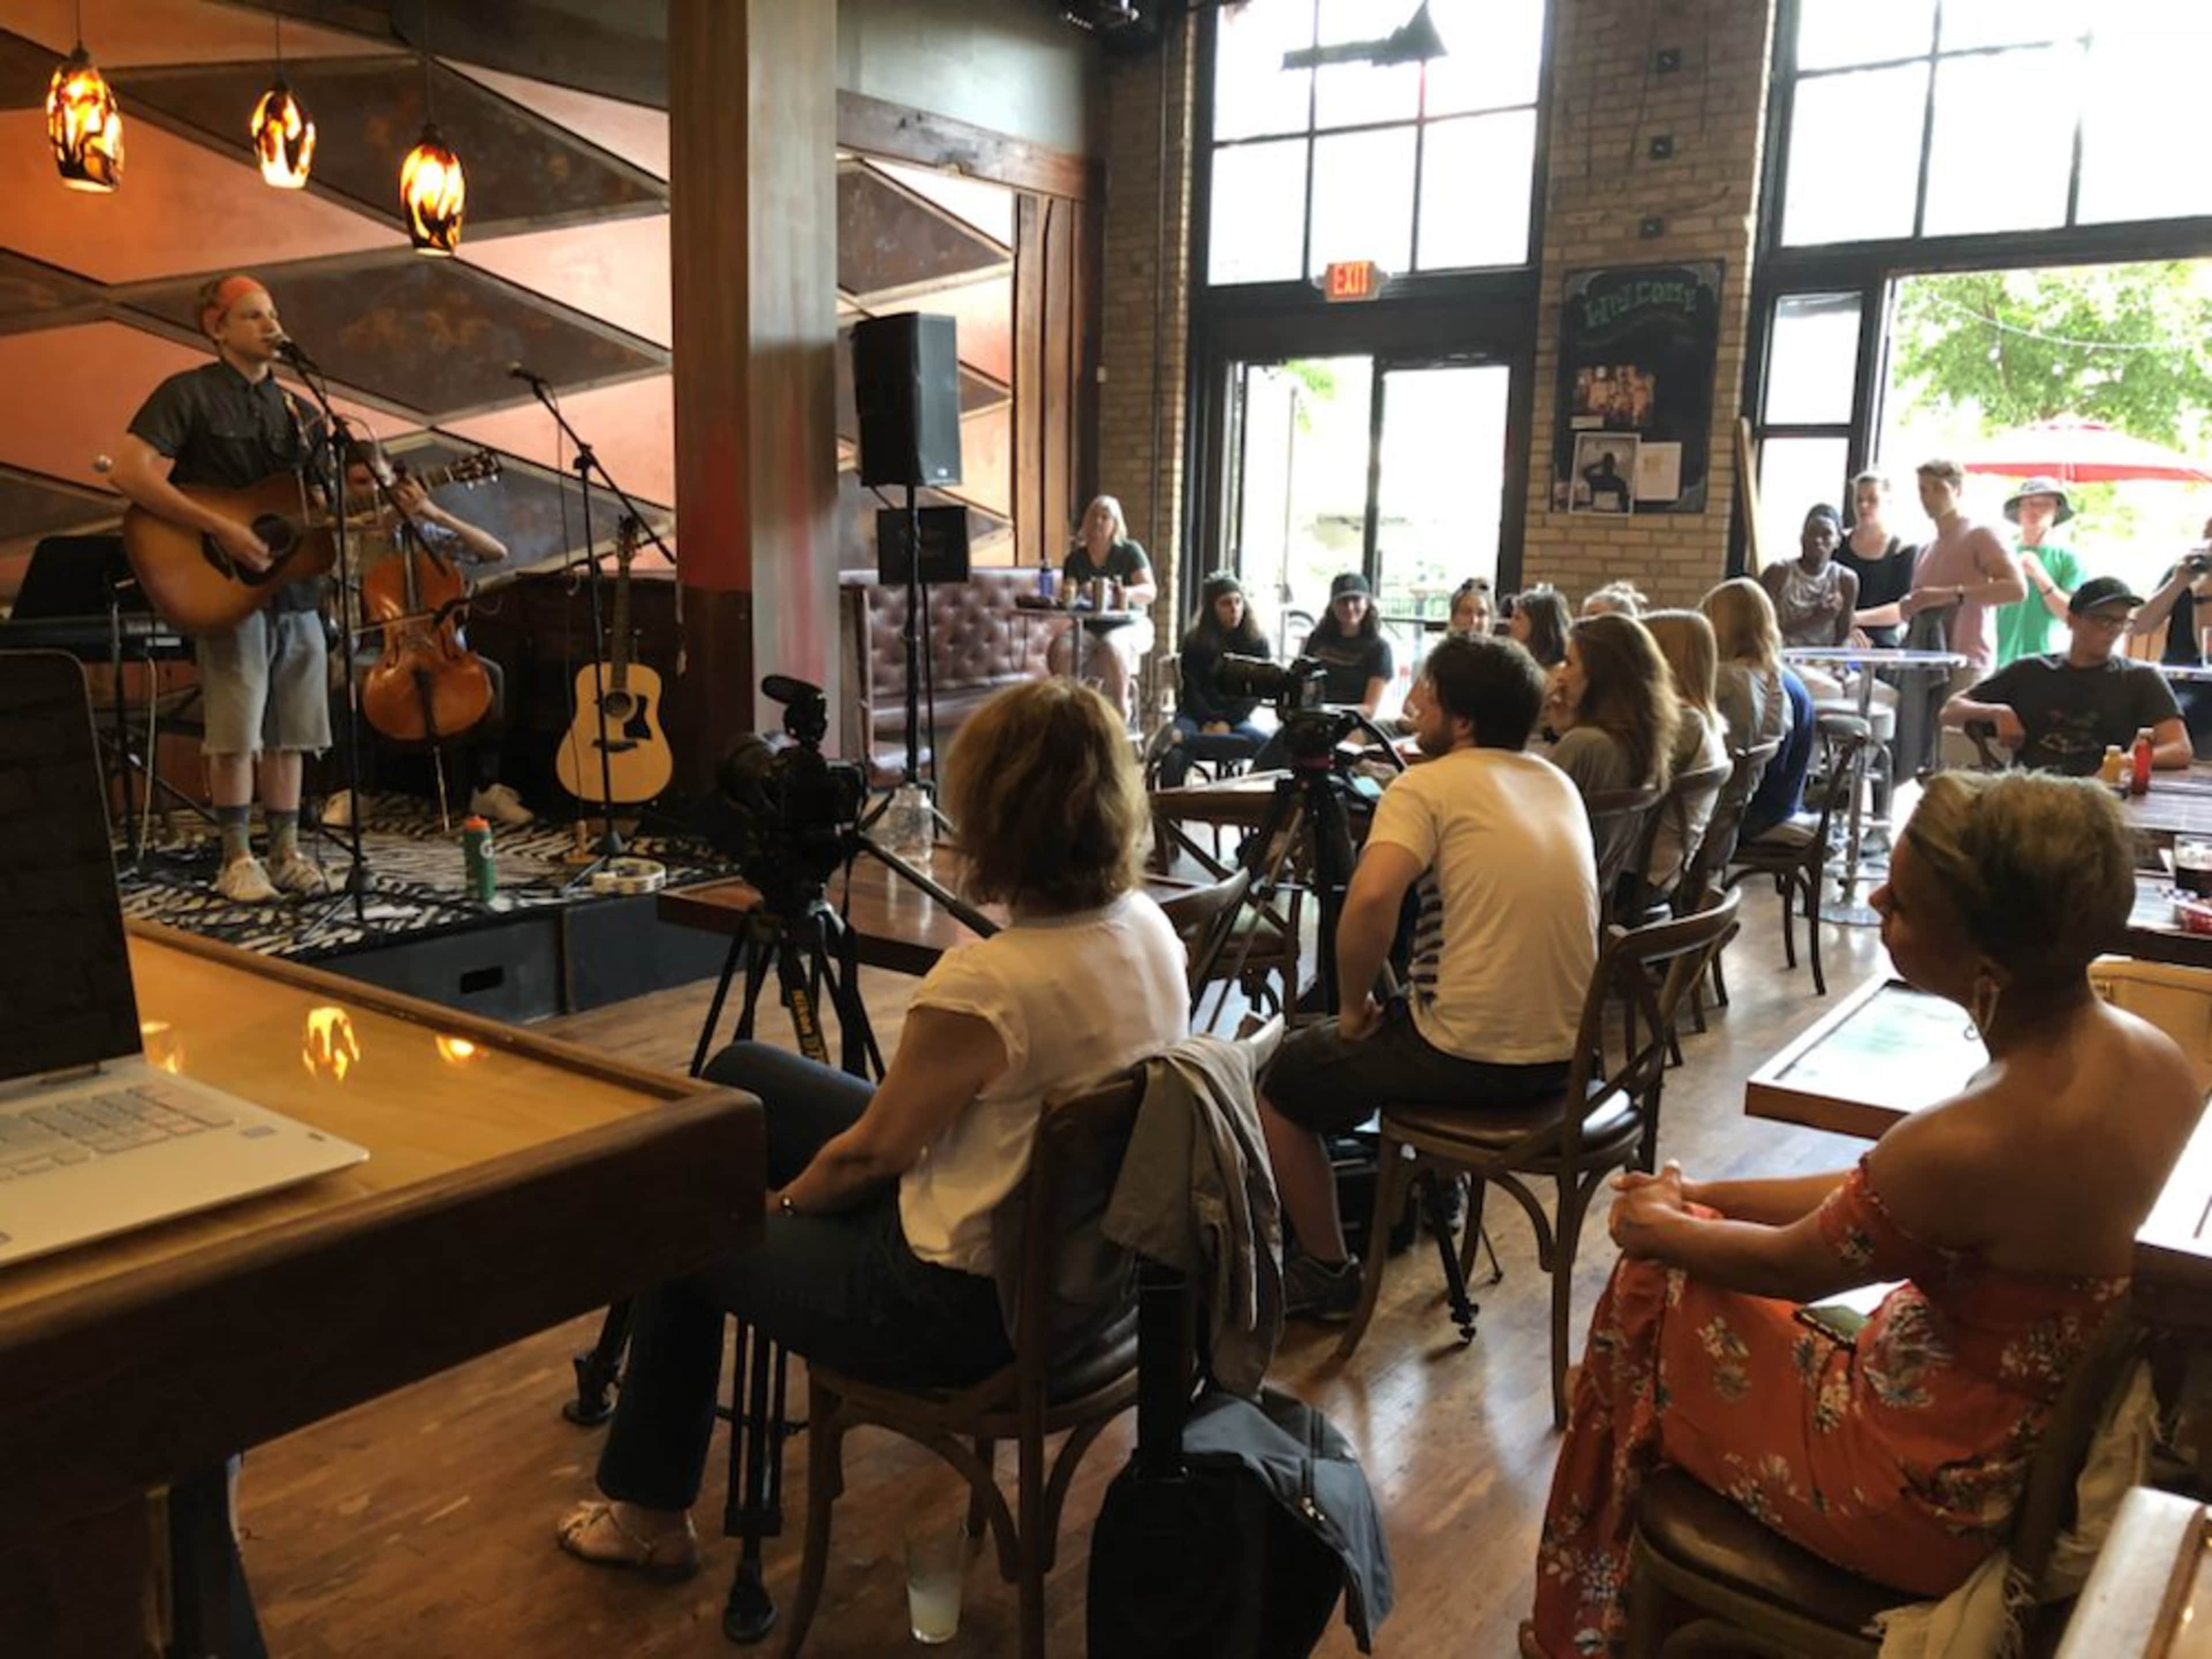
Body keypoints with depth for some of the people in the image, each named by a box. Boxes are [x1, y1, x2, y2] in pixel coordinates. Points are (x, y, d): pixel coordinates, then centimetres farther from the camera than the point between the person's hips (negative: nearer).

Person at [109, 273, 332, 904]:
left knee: (288, 731, 7)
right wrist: (220, 528, -21)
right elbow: (130, 472, -15)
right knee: (237, 733, -5)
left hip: (295, 586, 6)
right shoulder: (189, 393, -5)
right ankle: (237, 859, 4)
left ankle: (286, 852, 14)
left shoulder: (295, 409, 16)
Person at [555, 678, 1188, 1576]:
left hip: (961, 1306, -8)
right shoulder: (1152, 930, -7)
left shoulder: (982, 986, -31)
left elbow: (870, 1153, -15)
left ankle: (649, 1513, 37)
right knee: (737, 1075, 18)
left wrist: (779, 1203, 6)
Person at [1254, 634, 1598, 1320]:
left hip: (1474, 1055, -7)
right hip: (1566, 1054, 7)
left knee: (1285, 1079, 15)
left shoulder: (1428, 785, -11)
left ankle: (1327, 1272, 22)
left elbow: (1371, 901, -27)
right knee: (1408, 1012, 35)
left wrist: (1354, 1006, -9)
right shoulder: (1560, 784, 11)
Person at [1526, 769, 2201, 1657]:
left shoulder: (1965, 1144, -35)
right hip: (2046, 1437, 7)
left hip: (1931, 1496, -7)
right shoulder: (2157, 1057, -10)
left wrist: (1662, 1227, 5)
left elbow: (1792, 1265, -14)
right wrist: (1702, 1196, 6)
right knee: (1693, 1243, 18)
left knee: (1657, 1282, 9)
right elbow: (1876, 1194, 2)